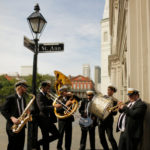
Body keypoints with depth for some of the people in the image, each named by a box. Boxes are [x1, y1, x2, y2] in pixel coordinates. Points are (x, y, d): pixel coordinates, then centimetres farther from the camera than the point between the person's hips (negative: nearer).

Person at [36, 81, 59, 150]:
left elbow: (50, 103, 15)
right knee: (46, 139, 0)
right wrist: (54, 106, -36)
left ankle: (39, 143, 20)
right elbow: (42, 108, -32)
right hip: (44, 120, -9)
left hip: (48, 120, 9)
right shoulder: (40, 96, -17)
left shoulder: (46, 95, 11)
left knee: (56, 134, 13)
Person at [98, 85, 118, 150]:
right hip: (101, 120, 5)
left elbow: (115, 113, -9)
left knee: (110, 137, -8)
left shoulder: (114, 100, -5)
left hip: (108, 120, -5)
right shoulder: (103, 97, 9)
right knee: (101, 137, 10)